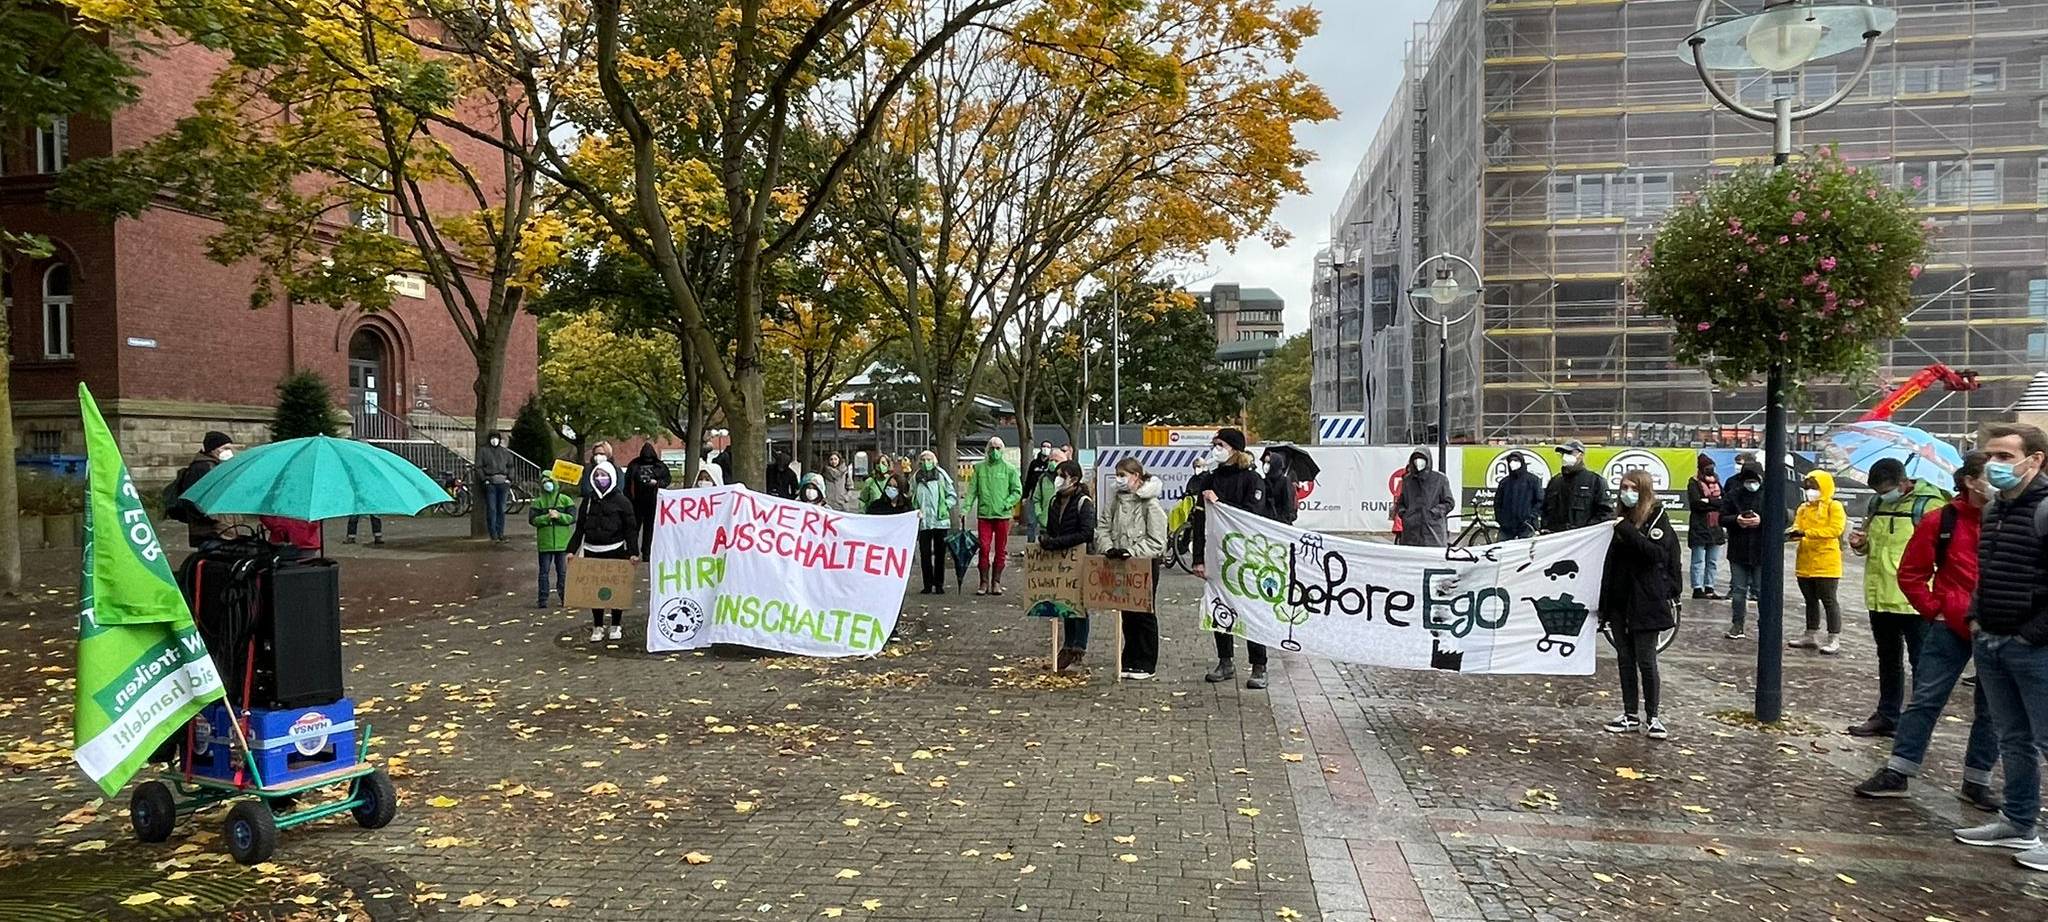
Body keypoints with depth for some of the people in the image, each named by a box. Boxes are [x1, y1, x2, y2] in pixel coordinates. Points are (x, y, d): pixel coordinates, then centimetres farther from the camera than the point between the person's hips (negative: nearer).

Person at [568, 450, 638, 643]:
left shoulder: (621, 501, -3)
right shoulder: (588, 500, 8)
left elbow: (630, 529, -3)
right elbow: (580, 527, 11)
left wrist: (633, 552, -11)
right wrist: (572, 549, 4)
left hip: (615, 551, -3)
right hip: (592, 552, 3)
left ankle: (615, 627, 18)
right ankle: (597, 627, 16)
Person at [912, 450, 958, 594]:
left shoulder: (941, 476, 3)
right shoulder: (916, 479, 8)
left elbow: (953, 496, 7)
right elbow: (911, 500, 13)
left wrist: (944, 506, -6)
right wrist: (916, 511, -3)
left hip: (940, 521, -1)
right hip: (923, 522, 1)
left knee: (940, 554, 3)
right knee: (925, 554, 0)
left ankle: (939, 585, 10)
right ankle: (928, 585, 8)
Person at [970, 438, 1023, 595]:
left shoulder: (1009, 468, 3)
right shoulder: (980, 467, 7)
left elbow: (1018, 491, 3)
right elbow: (972, 490, 6)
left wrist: (1006, 504, -10)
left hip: (1003, 515, 0)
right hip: (984, 514, 0)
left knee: (1001, 550, 5)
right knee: (984, 548, -3)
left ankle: (996, 582, 14)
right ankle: (984, 582, 6)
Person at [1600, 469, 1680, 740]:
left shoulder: (1657, 517, -6)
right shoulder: (1623, 519, 11)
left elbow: (1658, 552, -22)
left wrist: (1627, 532, -25)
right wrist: (1604, 601, 15)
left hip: (1645, 602, -6)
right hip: (1619, 600, 6)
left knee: (1646, 661, -2)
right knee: (1625, 659, 10)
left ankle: (1652, 717, 9)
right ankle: (1630, 715, 17)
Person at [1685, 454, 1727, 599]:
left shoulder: (1716, 482, 15)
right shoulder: (1694, 483, -2)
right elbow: (1695, 503, -15)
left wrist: (1708, 502, -9)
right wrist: (1716, 503, -8)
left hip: (1715, 527, 6)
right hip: (1699, 527, -6)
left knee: (1713, 561, 8)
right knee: (1699, 561, -4)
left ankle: (1709, 588, 14)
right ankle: (1697, 589, -2)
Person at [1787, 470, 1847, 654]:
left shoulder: (1834, 507, -6)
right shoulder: (1803, 508, 13)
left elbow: (1835, 529, -18)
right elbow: (1797, 527, 6)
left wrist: (1807, 532, -25)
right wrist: (1793, 533, -18)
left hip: (1826, 563, -6)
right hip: (1805, 563, 6)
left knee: (1828, 601, -2)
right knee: (1810, 601, 14)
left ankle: (1834, 639, 3)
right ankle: (1811, 636, 23)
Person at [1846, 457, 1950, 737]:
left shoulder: (1929, 504, -12)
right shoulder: (1877, 503, 9)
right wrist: (1860, 543, 1)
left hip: (1914, 601, -7)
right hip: (1880, 598, 7)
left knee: (1921, 663, 4)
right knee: (1888, 661, 18)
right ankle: (1887, 716, 29)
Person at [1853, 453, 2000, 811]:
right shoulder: (1942, 521, -4)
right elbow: (1911, 574, 1)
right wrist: (1935, 609, -4)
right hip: (1952, 627, -2)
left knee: (1991, 710, 10)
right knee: (1925, 700, 3)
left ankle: (1977, 781, 23)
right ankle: (1897, 772, 9)